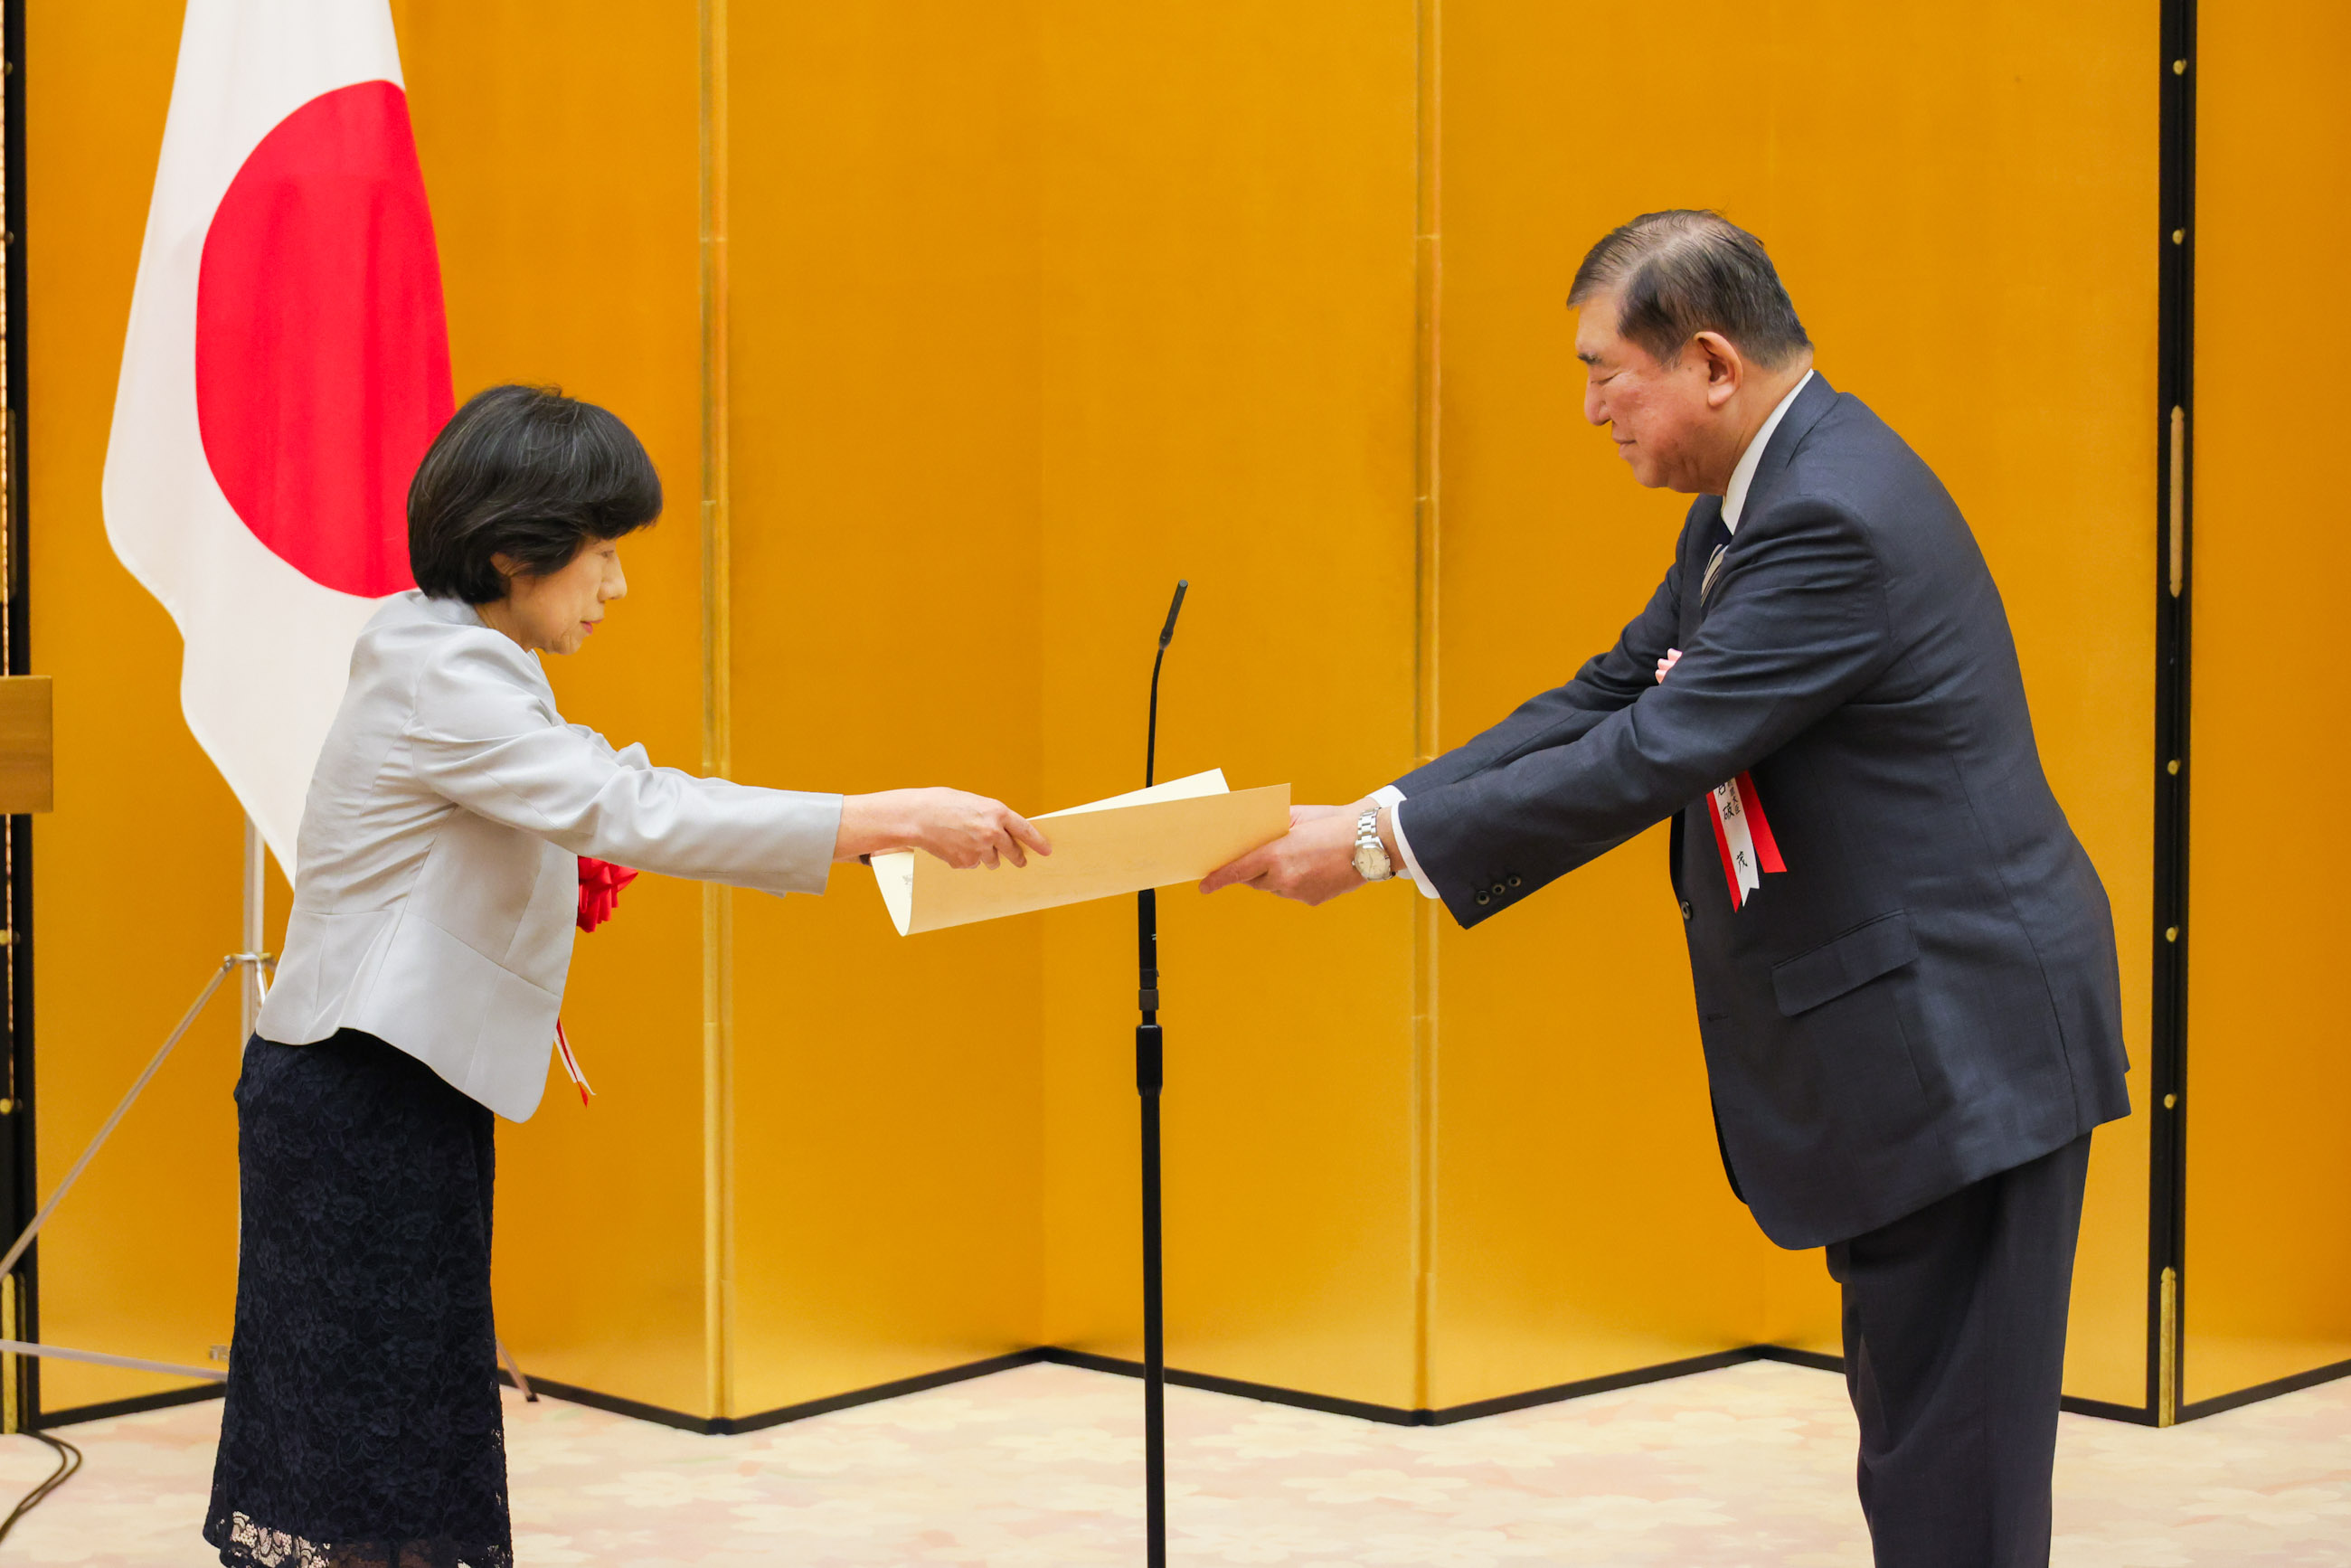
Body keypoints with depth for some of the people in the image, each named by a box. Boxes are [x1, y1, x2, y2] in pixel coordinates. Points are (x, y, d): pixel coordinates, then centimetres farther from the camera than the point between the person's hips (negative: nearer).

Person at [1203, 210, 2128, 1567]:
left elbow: (1657, 756, -25)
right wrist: (1382, 811, 0)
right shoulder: (1760, 501, 12)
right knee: (1915, 1422, 17)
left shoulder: (1835, 517, -22)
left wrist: (1385, 841, -18)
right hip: (1908, 1043, 11)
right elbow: (1613, 698, 12)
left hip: (1964, 1040, -11)